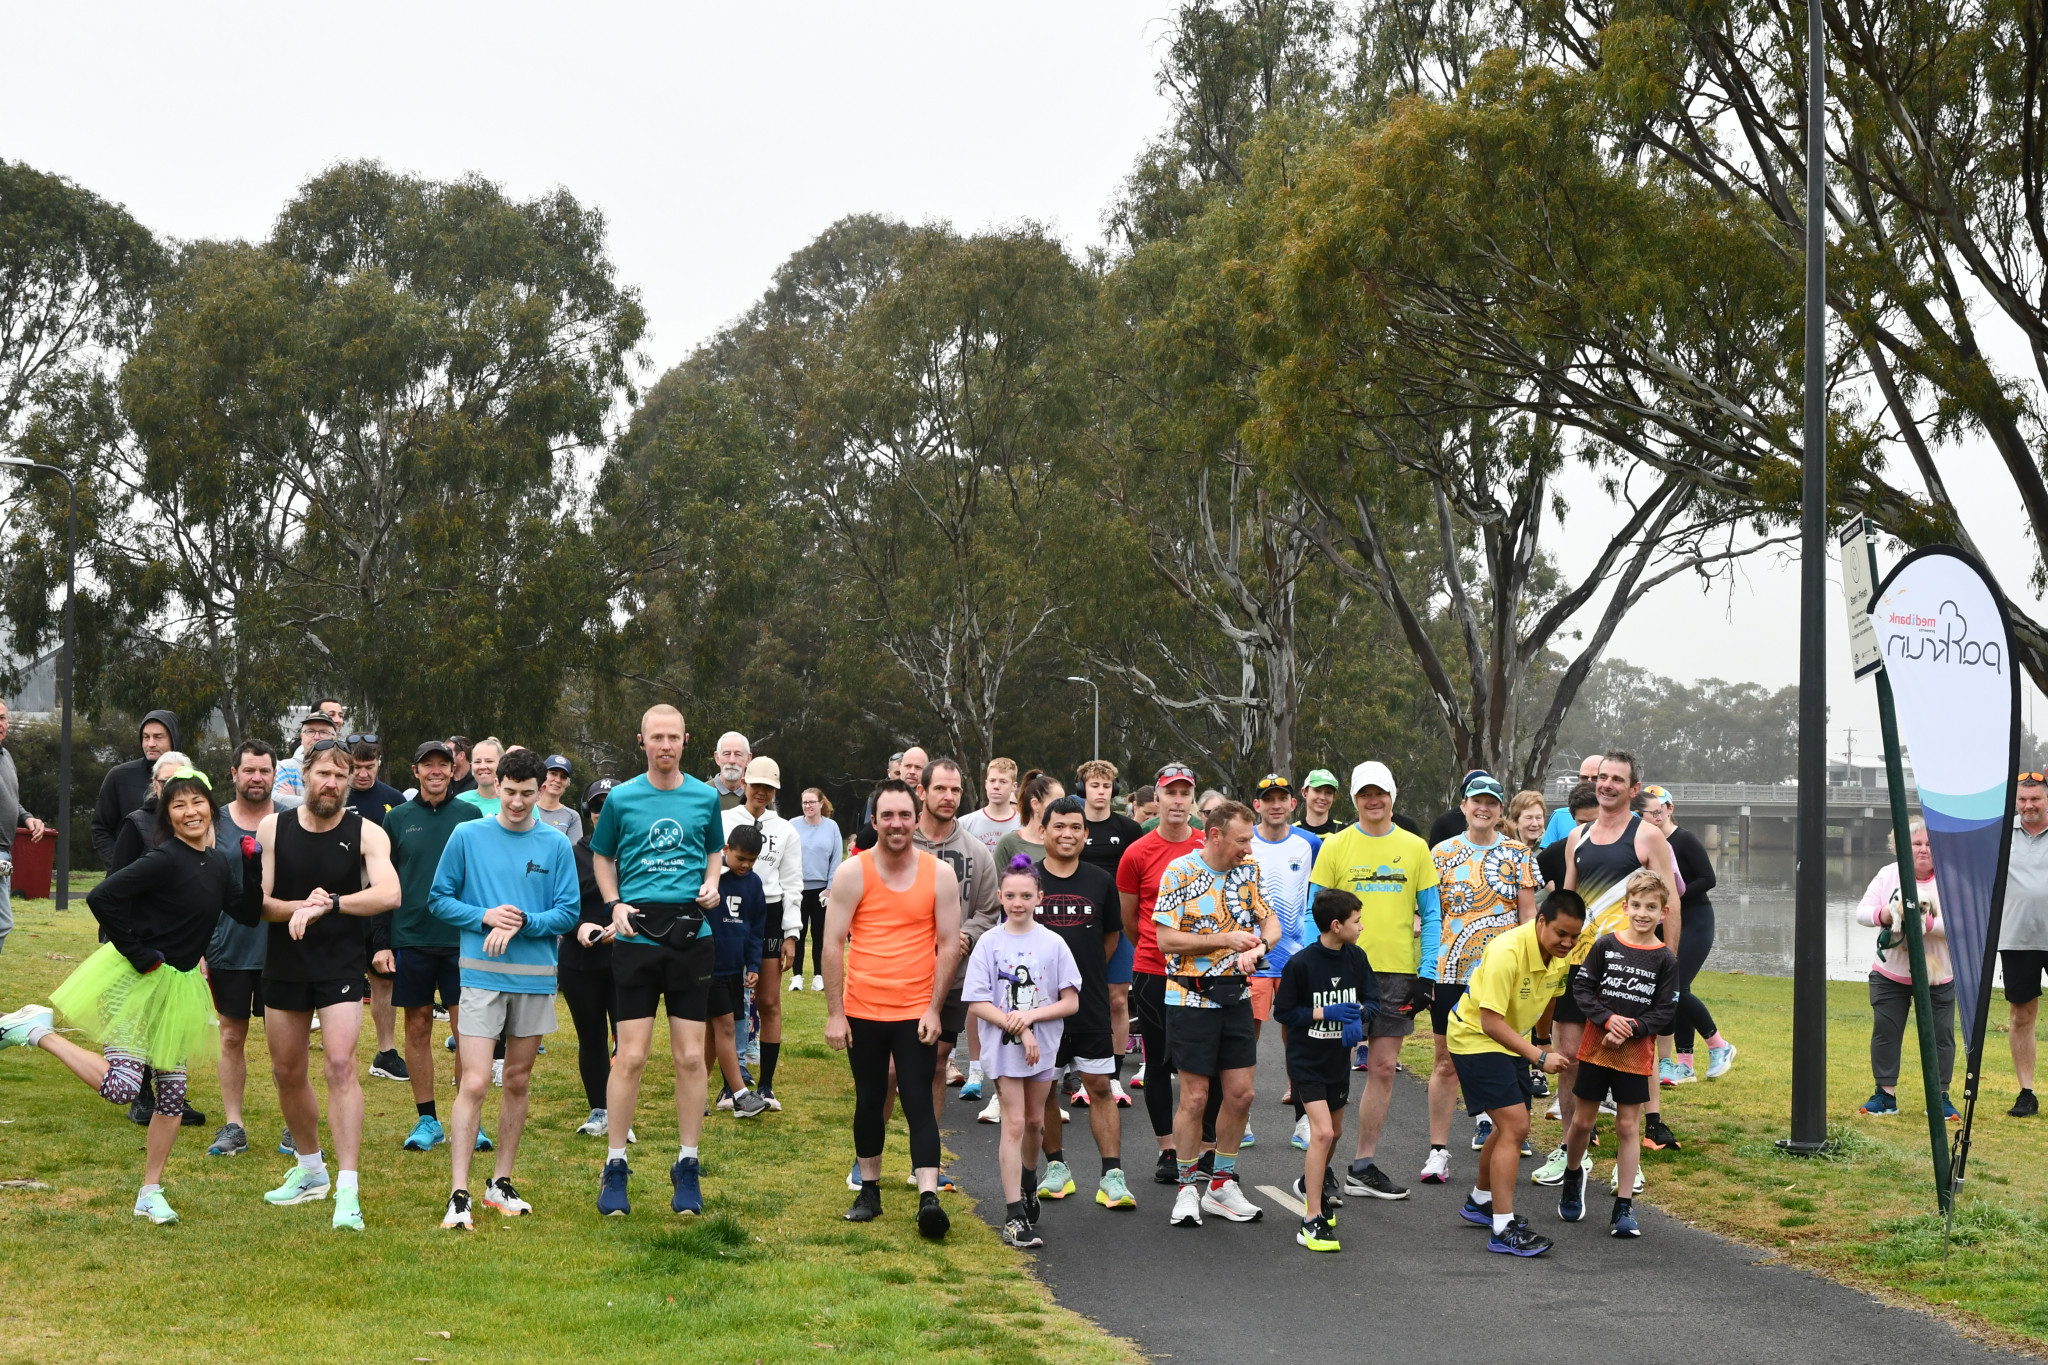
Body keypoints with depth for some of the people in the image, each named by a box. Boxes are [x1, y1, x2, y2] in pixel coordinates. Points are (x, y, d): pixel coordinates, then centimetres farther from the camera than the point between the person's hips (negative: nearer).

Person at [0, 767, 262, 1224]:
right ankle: (37, 1031, 2)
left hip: (180, 984, 7)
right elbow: (101, 899, -24)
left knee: (172, 1092, 8)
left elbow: (247, 914, 9)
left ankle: (150, 1193, 20)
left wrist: (254, 868, -4)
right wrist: (139, 954, -19)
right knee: (121, 1088, -16)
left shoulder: (220, 862, 5)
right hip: (135, 979, -7)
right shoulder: (165, 860, -18)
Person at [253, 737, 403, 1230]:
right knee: (287, 1071, 13)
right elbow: (258, 901, -3)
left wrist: (328, 904, -30)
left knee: (340, 1064, -17)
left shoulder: (366, 833, -8)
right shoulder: (273, 829, 0)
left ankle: (348, 1189, -18)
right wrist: (300, 907, -22)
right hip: (284, 966, 4)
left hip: (341, 967, -4)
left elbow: (389, 894, -23)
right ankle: (310, 1169, 35)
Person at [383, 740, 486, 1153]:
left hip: (461, 938, -1)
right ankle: (427, 1121, 16)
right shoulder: (398, 819, 6)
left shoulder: (470, 816, 5)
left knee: (466, 1030, -2)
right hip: (411, 938, 1)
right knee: (417, 1028, 6)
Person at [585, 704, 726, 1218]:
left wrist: (711, 884, 1)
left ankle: (687, 1166, 13)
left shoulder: (705, 797, 8)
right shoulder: (621, 798, 4)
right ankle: (615, 1166, 8)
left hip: (691, 935, 1)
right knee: (631, 1057, -4)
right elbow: (602, 857, 14)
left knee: (691, 1057, 2)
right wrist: (615, 905, -1)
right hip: (637, 935, -1)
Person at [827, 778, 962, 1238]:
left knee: (919, 1102, -6)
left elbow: (949, 944, 1)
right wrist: (834, 1013, -6)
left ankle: (928, 1198, -11)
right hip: (863, 1011, 1)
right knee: (869, 1101, 12)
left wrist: (933, 1009, -6)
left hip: (917, 1012, -1)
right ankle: (869, 1191, 24)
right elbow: (833, 945, -2)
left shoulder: (939, 873, -1)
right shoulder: (853, 872, -3)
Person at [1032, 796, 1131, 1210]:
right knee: (1042, 1089, 8)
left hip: (1091, 1005, 0)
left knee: (1100, 1087, -1)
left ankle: (1112, 1175, 0)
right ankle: (1056, 1167, 22)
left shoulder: (1101, 881, 4)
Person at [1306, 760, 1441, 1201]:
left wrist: (1426, 973, -1)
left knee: (1383, 1068, 5)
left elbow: (1431, 915, 8)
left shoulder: (1415, 847, 6)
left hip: (1397, 971, 2)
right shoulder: (1335, 846, 2)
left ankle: (1363, 1167, 13)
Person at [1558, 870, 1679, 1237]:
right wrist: (1607, 1019, -16)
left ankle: (1624, 1207, 8)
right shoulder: (1606, 945, -1)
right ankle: (1572, 1175, 37)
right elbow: (1582, 987, -2)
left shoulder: (1666, 960, -2)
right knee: (1582, 1121, 9)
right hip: (1596, 1045, 1)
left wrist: (1631, 1029, -17)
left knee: (1628, 1126, 2)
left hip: (1636, 1052, -1)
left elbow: (1666, 1011, -4)